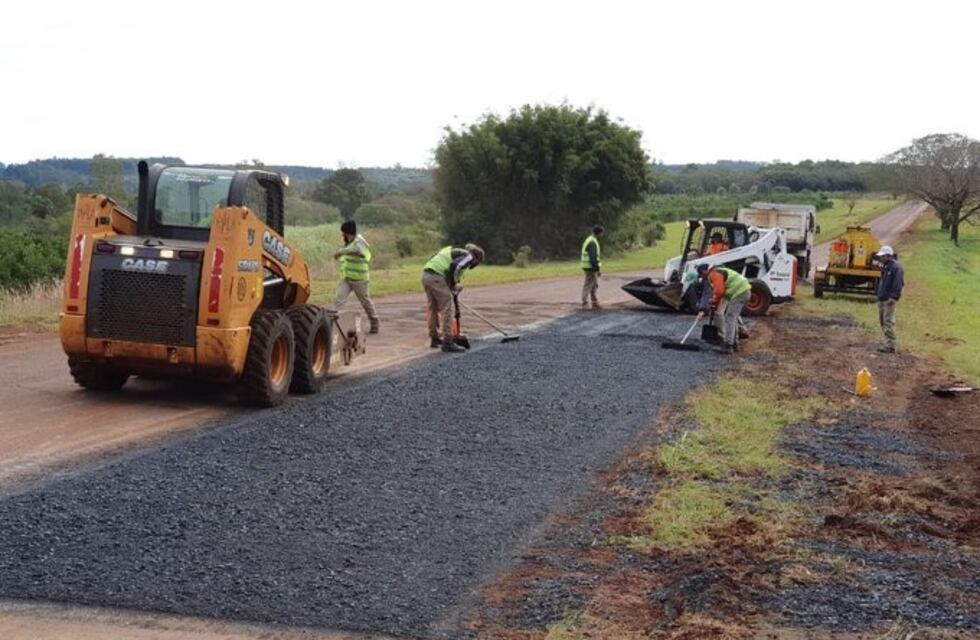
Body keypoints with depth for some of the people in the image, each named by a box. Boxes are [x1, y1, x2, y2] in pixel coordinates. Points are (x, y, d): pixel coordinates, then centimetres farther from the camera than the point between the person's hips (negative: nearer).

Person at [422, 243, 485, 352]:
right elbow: (455, 267, -14)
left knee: (433, 308, 20)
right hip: (437, 277, -9)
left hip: (425, 274, 9)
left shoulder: (453, 251, 30)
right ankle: (447, 343, -4)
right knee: (446, 310, -3)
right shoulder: (468, 256, 5)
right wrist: (454, 284, 0)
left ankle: (434, 339, 30)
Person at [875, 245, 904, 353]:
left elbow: (898, 284, -20)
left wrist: (893, 297, -26)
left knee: (888, 322, -13)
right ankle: (888, 343, 18)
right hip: (882, 299, 10)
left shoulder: (896, 267, -12)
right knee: (882, 321, 12)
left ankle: (890, 346, -14)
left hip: (889, 299, -10)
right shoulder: (886, 267, 20)